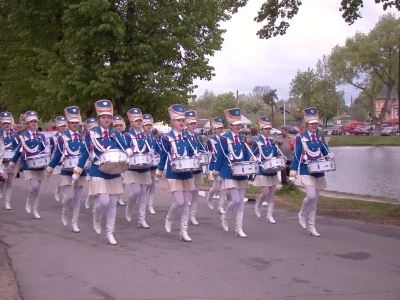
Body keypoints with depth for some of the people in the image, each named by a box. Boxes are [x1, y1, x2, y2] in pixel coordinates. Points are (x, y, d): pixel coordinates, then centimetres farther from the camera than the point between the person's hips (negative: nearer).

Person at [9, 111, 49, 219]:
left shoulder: (41, 136, 9)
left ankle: (35, 209, 16)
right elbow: (19, 151, 7)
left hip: (40, 165, 4)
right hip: (28, 166, -4)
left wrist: (47, 157, -10)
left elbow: (45, 149, 11)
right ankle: (29, 202, 9)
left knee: (38, 188, 6)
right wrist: (12, 162, 12)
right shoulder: (23, 136, -1)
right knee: (34, 186, -17)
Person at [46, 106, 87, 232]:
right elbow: (58, 154, 2)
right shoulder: (62, 137, -1)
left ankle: (74, 223, 11)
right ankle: (65, 213, 20)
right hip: (67, 171, -3)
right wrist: (50, 167, -1)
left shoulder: (83, 138, 8)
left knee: (77, 198, 5)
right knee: (69, 196, -10)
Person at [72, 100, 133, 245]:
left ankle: (110, 233, 14)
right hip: (98, 173, -4)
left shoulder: (116, 134, 7)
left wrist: (127, 153, -24)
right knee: (104, 202, -15)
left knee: (112, 204, 5)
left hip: (114, 174, 4)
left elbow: (125, 149, 1)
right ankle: (96, 220, 17)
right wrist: (76, 174, 2)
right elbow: (84, 154, 1)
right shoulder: (91, 134, -2)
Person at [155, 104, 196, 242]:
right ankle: (169, 219, 19)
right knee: (179, 202, -11)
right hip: (174, 174, -5)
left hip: (187, 174, 5)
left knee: (186, 203, 5)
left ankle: (184, 231, 12)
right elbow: (163, 157, -1)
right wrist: (158, 174, 2)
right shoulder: (166, 138, -5)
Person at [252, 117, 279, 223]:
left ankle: (270, 215, 9)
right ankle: (258, 206, 22)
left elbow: (276, 155, 16)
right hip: (262, 171, -5)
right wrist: (259, 163, -19)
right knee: (265, 193, -8)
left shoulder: (273, 142, 10)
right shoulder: (257, 142, -5)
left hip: (273, 171, 5)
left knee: (272, 193, 4)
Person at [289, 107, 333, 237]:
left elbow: (326, 152, 15)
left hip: (319, 172, 5)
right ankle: (302, 214, 9)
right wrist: (293, 170, -8)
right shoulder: (301, 138, -2)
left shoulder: (321, 138, 11)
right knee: (311, 196, -21)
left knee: (314, 200, 6)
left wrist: (330, 156, -8)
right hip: (306, 172, -4)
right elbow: (297, 155, -2)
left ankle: (311, 227, 13)